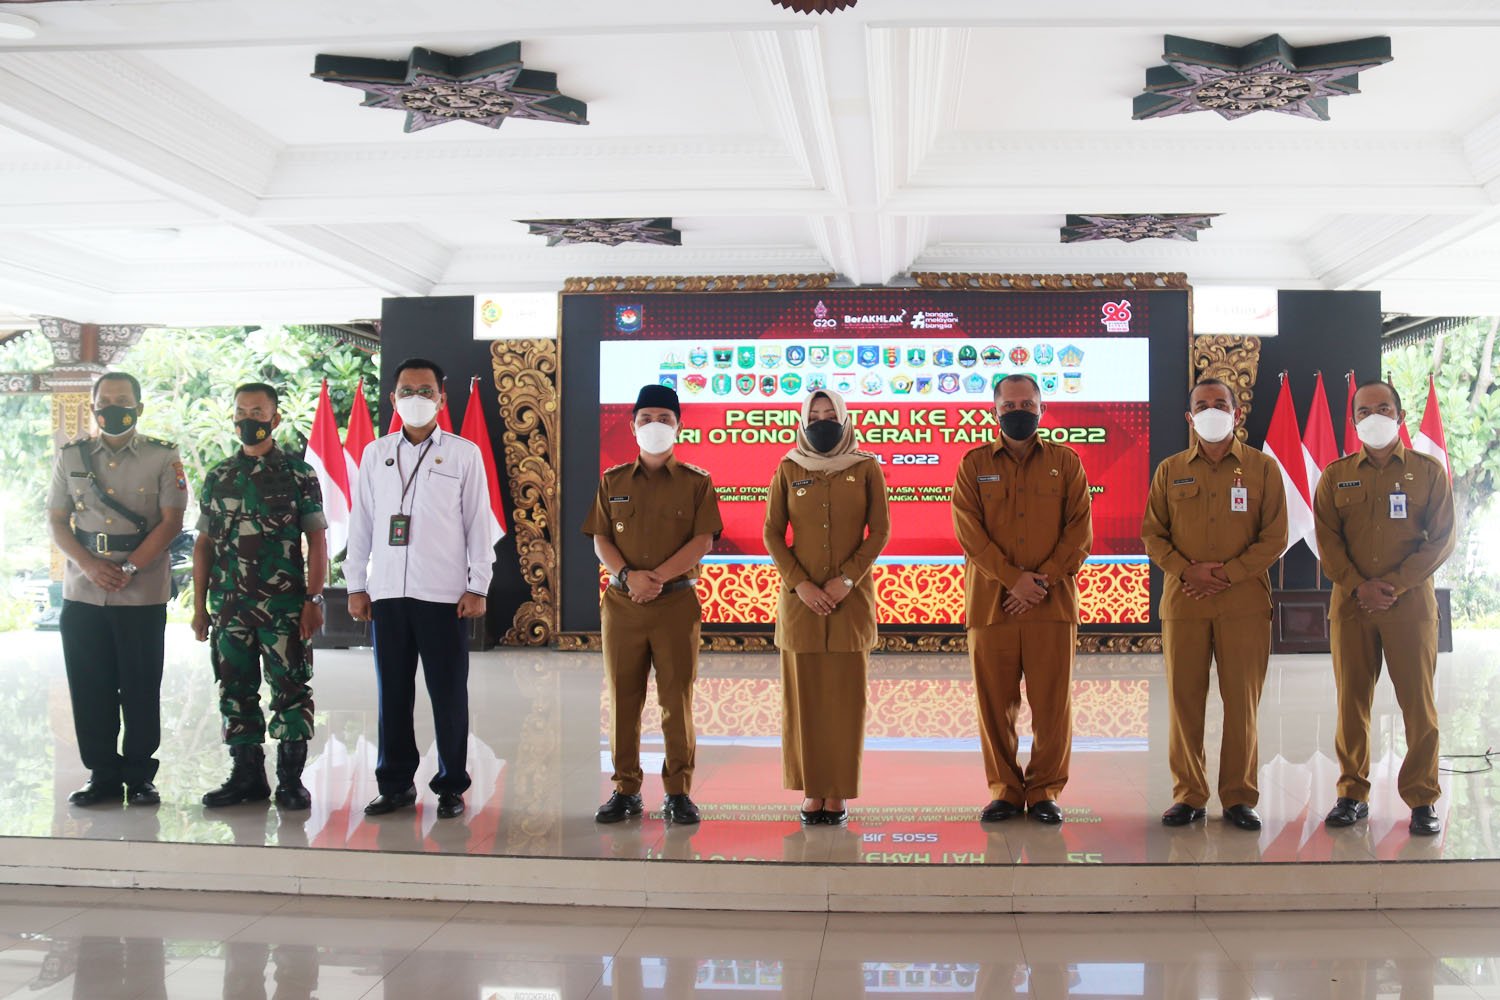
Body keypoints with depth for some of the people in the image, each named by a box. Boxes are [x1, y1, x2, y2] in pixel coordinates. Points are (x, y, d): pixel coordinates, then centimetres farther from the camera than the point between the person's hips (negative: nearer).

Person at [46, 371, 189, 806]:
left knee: (141, 690, 2)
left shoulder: (163, 458, 1)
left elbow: (171, 522, -5)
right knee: (90, 690, 6)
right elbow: (56, 521, 7)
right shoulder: (71, 457, 10)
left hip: (143, 596, -3)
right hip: (82, 595, 3)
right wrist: (91, 566, -9)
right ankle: (103, 775, 16)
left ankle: (140, 776, 13)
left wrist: (128, 569, -13)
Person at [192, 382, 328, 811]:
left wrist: (314, 600, -9)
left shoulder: (299, 474, 1)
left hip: (285, 605, -4)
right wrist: (199, 606, 9)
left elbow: (317, 540, -1)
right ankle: (246, 773, 20)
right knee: (235, 691, 9)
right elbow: (203, 544, 14)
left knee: (290, 690, 0)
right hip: (228, 606, 4)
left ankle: (291, 778, 8)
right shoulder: (217, 477, 12)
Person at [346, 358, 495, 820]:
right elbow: (361, 522, 12)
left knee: (448, 694, 3)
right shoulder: (375, 454, 10)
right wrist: (356, 585, 8)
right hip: (387, 592, 3)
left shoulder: (464, 454, 2)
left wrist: (478, 587, -4)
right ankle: (396, 783, 19)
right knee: (393, 693, 8)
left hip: (444, 594, -3)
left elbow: (478, 522, 1)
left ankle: (451, 786, 13)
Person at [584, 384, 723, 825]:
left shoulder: (696, 483, 4)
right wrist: (629, 574, -14)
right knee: (623, 700, 5)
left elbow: (703, 542, -5)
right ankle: (626, 789, 13)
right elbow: (600, 540, 5)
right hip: (621, 603, 2)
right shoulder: (613, 481, 11)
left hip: (676, 603, -2)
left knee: (677, 701, 1)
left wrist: (657, 577, -16)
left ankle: (678, 792, 9)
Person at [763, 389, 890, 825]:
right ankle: (812, 791, 9)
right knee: (803, 691, 1)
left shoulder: (866, 468, 3)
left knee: (846, 693, 0)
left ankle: (839, 793, 6)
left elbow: (880, 531, 0)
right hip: (800, 596, 1)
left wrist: (847, 579, -11)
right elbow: (772, 534, 3)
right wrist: (800, 583, -9)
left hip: (851, 596, -1)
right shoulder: (789, 470, 5)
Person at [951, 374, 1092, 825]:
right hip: (990, 601, 0)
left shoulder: (1065, 462, 10)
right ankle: (1004, 789, 15)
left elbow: (1080, 531, 3)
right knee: (995, 702, 3)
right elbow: (969, 531, -1)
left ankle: (1045, 791, 14)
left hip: (1053, 602, 0)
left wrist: (1044, 579, -9)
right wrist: (1013, 579, -12)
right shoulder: (974, 464, 9)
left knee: (1051, 702, 2)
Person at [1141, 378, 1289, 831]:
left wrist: (1228, 573, -10)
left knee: (1242, 701, 1)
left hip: (1244, 603, -1)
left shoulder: (1263, 468, 6)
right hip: (1183, 602, 1)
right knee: (1184, 699, 2)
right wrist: (1187, 571, -8)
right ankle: (1188, 796, 12)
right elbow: (1152, 534, 8)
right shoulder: (1170, 470, 11)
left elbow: (1275, 537, 2)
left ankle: (1239, 797, 10)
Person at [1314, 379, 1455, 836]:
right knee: (1352, 701, 4)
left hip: (1411, 602, -1)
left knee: (1418, 702, -1)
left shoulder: (1429, 472, 5)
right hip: (1351, 604, 2)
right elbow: (1327, 541, 4)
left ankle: (1422, 800, 8)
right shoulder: (1336, 476, 9)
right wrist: (1360, 587, -10)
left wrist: (1395, 584, -11)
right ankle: (1352, 794, 12)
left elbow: (1442, 539, 0)